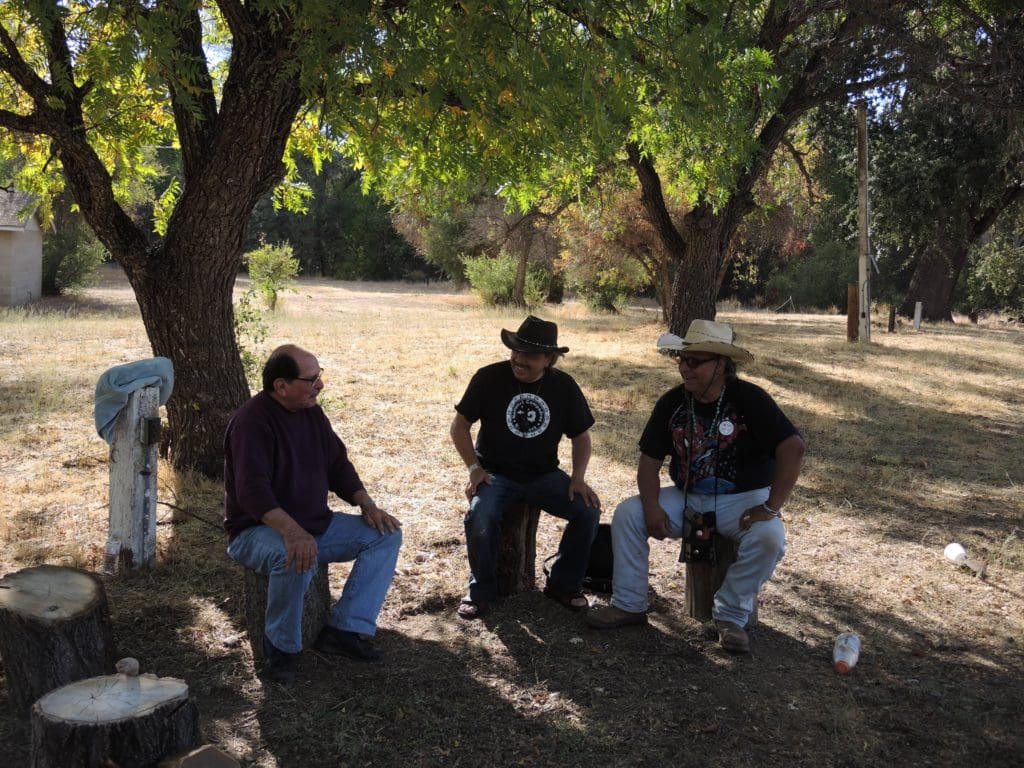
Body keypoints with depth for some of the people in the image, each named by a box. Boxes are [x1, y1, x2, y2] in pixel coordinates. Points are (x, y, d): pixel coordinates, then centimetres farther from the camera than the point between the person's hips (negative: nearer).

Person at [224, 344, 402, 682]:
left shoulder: (311, 413, 6)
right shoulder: (252, 421, -20)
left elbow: (338, 464, 14)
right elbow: (253, 491, -30)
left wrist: (367, 505, -1)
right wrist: (292, 532, -44)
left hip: (316, 523, 8)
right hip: (258, 530, -8)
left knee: (386, 535, -5)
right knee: (299, 559, -40)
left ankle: (344, 629, -9)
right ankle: (281, 647, -14)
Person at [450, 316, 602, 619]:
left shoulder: (564, 386, -2)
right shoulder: (489, 378, -9)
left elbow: (580, 435, 7)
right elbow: (460, 424, -2)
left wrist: (578, 477, -8)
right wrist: (474, 467, -14)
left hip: (544, 475, 3)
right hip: (495, 473, -2)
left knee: (589, 511, -20)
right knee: (480, 515, -33)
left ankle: (564, 584, 4)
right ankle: (481, 590, -7)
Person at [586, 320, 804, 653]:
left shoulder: (749, 399, -16)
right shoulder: (672, 403, -2)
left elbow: (792, 447, -23)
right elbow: (650, 459, 0)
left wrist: (771, 507, -27)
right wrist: (652, 508, -17)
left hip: (743, 500, -4)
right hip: (686, 498, 4)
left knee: (769, 535, -33)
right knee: (627, 513, -14)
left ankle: (731, 616, -12)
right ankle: (629, 604, -3)